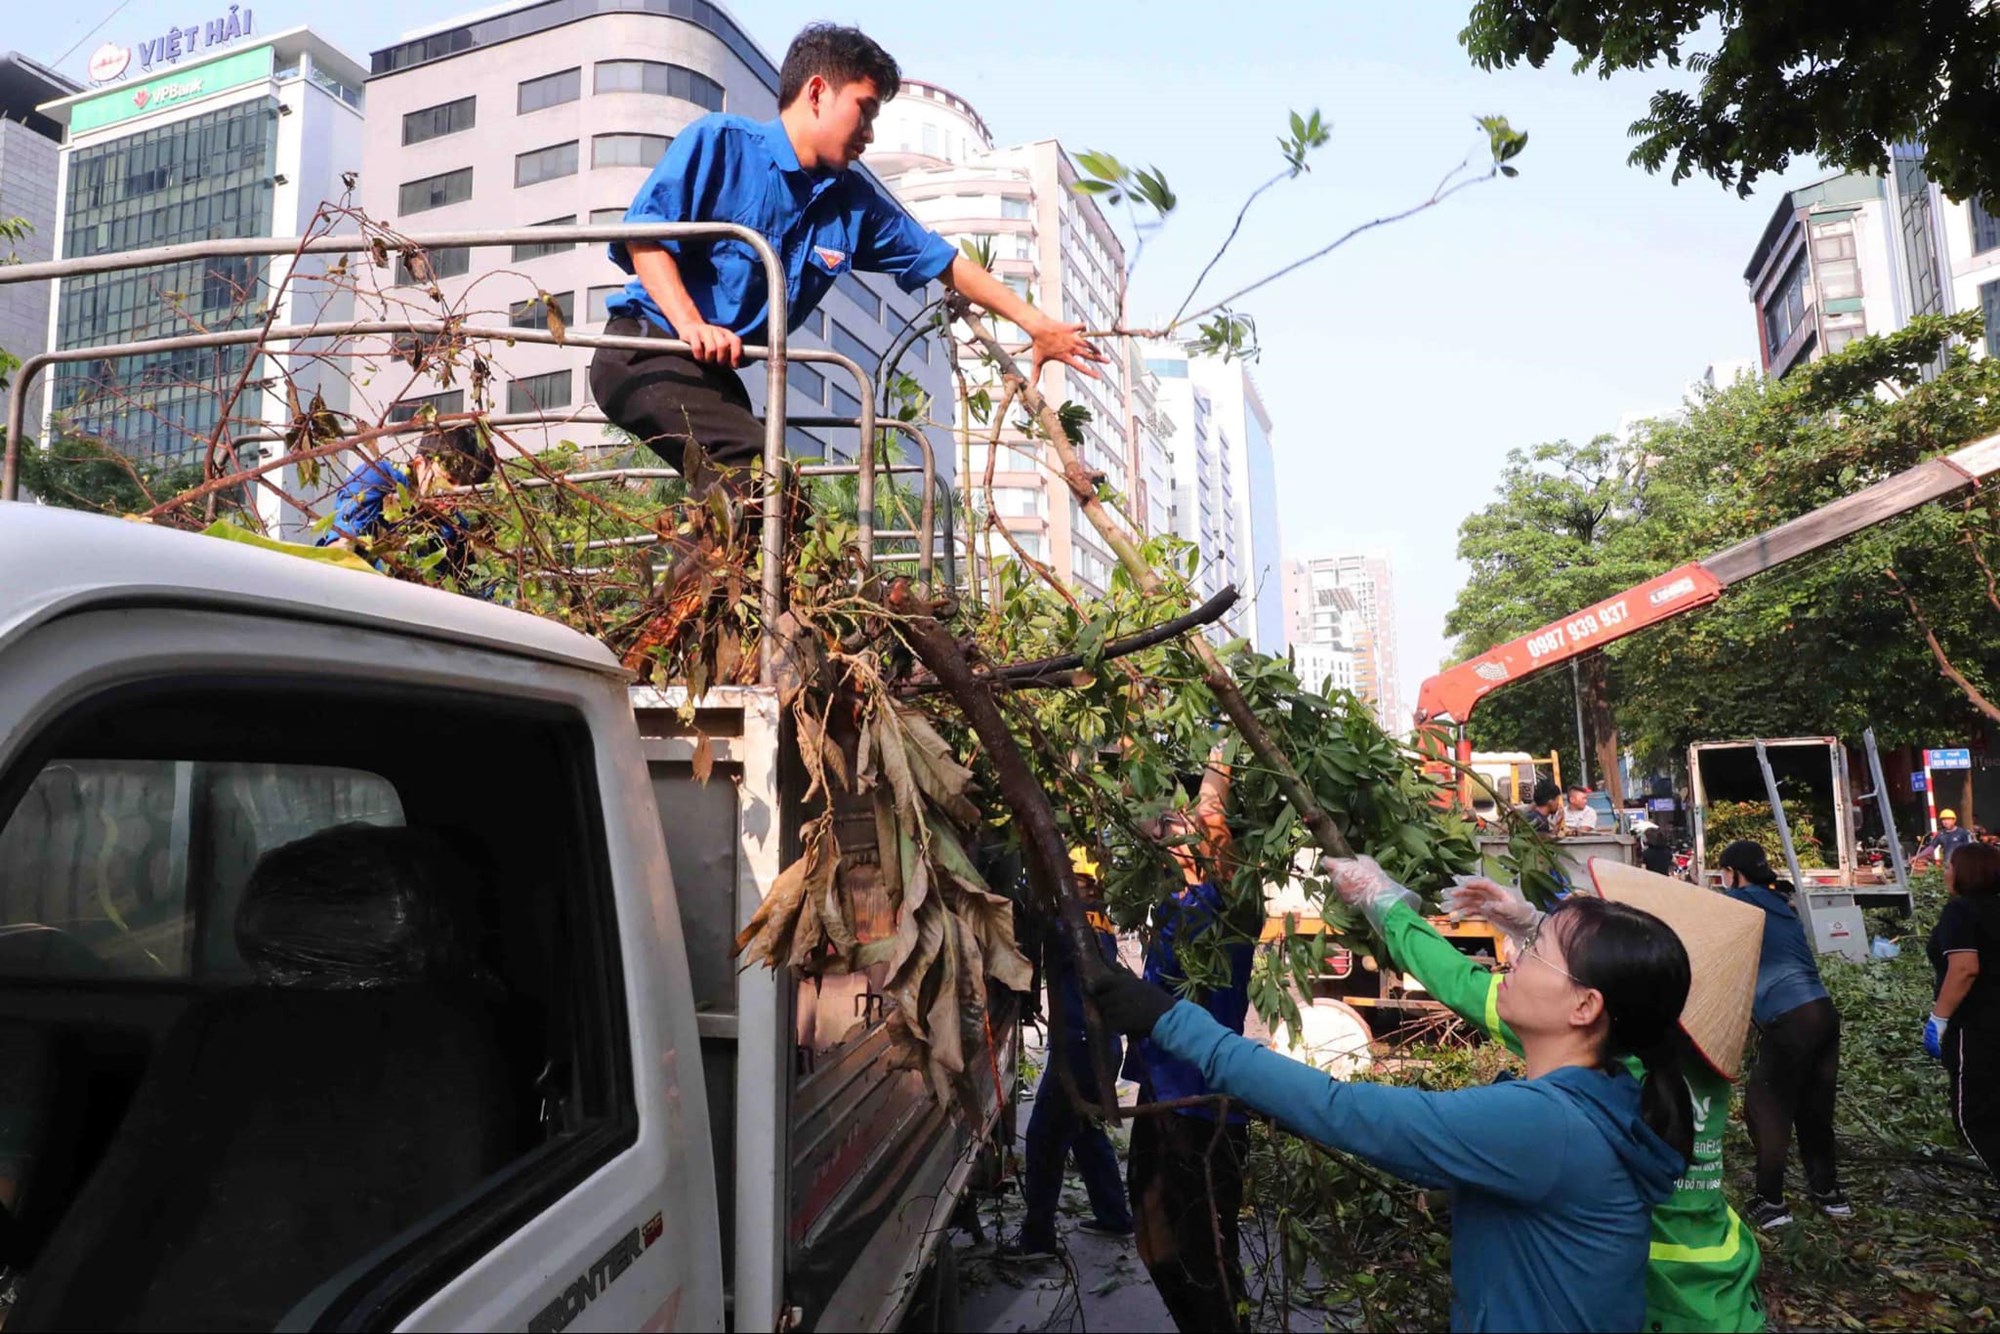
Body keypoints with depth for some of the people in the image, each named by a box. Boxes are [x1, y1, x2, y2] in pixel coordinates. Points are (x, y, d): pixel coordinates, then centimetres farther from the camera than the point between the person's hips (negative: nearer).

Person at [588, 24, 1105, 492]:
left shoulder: (854, 202, 9)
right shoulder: (719, 142, -7)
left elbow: (944, 260, 14)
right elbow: (643, 232, -14)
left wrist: (1038, 324, 14)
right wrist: (691, 324, -29)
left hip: (715, 374, 8)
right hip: (647, 353, -8)